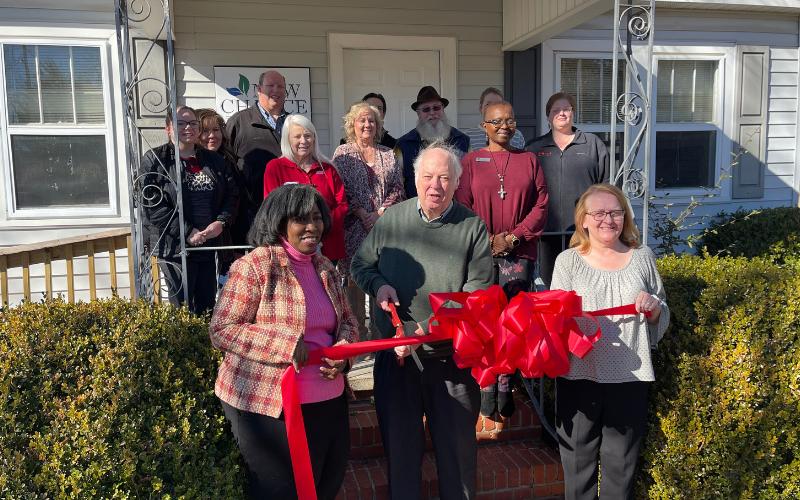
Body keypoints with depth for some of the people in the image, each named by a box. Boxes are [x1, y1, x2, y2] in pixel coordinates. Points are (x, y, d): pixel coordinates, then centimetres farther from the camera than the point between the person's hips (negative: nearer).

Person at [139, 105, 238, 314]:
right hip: (174, 246, -4)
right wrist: (187, 232, -16)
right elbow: (153, 204, -10)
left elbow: (232, 194, 11)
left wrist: (221, 222, -8)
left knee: (207, 307, 10)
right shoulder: (155, 160, 0)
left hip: (209, 243, 5)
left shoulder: (213, 160, 14)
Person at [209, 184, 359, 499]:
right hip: (269, 406, -7)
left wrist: (343, 347, -8)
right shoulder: (255, 266, -13)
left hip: (329, 402, 7)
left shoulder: (324, 267, 9)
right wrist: (285, 346, -24)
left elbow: (347, 321, 16)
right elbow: (221, 330, -15)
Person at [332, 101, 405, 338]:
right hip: (354, 226, -2)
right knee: (355, 277, 0)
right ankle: (357, 330, 9)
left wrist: (380, 213, -7)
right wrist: (363, 214, -11)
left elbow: (397, 189, 7)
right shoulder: (343, 154, 6)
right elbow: (341, 190, -2)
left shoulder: (388, 155, 13)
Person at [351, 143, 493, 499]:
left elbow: (477, 293, -12)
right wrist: (378, 284, -10)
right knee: (399, 442, 17)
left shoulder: (473, 227, -6)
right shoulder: (390, 219, 1)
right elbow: (360, 265, 13)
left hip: (452, 356, -2)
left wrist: (427, 330, -20)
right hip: (395, 354, 2)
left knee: (457, 444, 13)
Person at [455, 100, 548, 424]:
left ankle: (505, 386, 10)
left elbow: (541, 205, 6)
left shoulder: (529, 160, 12)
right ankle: (487, 388, 9)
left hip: (519, 254, 1)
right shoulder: (471, 161, 8)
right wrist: (487, 241, -9)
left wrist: (513, 237, -6)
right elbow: (461, 207, 2)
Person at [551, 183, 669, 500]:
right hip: (579, 375, -1)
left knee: (621, 463, 12)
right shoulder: (568, 261, 2)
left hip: (630, 376, 1)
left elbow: (662, 321, 15)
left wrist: (654, 307, -6)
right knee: (578, 462, 10)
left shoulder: (642, 258, 8)